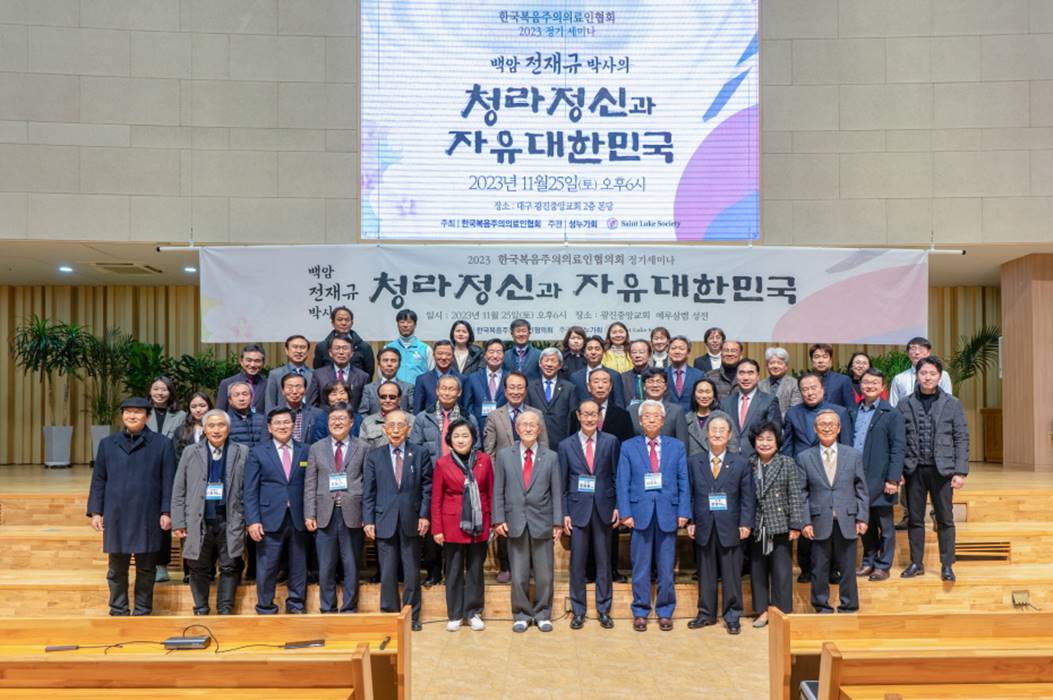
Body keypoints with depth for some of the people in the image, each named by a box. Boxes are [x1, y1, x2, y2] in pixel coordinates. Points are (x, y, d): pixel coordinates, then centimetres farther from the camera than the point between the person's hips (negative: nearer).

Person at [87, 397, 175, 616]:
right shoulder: (107, 444, 9)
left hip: (148, 517, -2)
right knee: (116, 569, 9)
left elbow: (168, 481, -1)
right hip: (116, 516, 2)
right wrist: (95, 512, 5)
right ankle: (118, 612, 21)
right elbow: (98, 480, 10)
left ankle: (143, 611, 18)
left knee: (146, 568, 7)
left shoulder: (162, 444, 1)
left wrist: (166, 512, -5)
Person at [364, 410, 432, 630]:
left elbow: (427, 487, 2)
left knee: (412, 572, 8)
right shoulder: (374, 456, 6)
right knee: (387, 573, 5)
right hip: (384, 521, 0)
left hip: (412, 521, 0)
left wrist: (425, 515, -5)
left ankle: (412, 616, 19)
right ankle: (389, 614, 17)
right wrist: (368, 520, -2)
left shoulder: (421, 453, 3)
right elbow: (368, 492, 4)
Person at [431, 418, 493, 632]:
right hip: (452, 525, -1)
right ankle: (455, 615, 18)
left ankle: (473, 613, 21)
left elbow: (491, 493, 5)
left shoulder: (484, 460, 1)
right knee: (454, 571, 7)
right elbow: (436, 499, -1)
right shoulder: (442, 463, -2)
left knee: (475, 570, 9)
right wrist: (437, 529, -4)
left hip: (478, 525, 1)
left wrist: (494, 522, 1)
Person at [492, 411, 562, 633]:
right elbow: (498, 491, 4)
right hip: (515, 522, 0)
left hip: (542, 522, 0)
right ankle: (521, 615, 21)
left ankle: (542, 614, 22)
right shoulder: (504, 455, 5)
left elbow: (556, 492, 3)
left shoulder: (551, 457, 4)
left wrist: (558, 522, -3)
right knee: (518, 575, 5)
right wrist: (499, 519, -3)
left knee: (544, 574, 6)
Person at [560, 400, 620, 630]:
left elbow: (617, 476, 4)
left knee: (604, 562, 8)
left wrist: (618, 506, -1)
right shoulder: (566, 445, 2)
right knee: (577, 563, 5)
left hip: (604, 509, 0)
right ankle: (578, 611, 17)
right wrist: (564, 513, -2)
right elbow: (562, 483, 3)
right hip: (578, 509, 0)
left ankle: (604, 610, 20)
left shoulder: (611, 442, 2)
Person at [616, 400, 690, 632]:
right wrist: (625, 513, -7)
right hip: (640, 513, -1)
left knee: (666, 568, 7)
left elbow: (683, 482, 5)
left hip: (668, 514, 1)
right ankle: (640, 612, 18)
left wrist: (683, 512, -3)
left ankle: (665, 612, 20)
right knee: (641, 567, 6)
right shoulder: (628, 447, 5)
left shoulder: (677, 446, 8)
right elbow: (623, 483, 2)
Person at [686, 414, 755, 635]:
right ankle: (706, 613, 21)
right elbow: (689, 495, 7)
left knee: (732, 575, 4)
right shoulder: (694, 462, 6)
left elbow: (748, 497, 2)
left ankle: (732, 616, 16)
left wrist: (746, 523, -6)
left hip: (730, 528, -1)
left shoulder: (741, 464, 3)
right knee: (706, 573, 9)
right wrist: (689, 521, 0)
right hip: (703, 528, 1)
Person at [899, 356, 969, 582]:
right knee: (915, 519, 8)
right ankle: (916, 563, 20)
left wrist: (961, 471, -6)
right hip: (914, 469, 1)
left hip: (942, 469, -1)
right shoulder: (905, 405, 2)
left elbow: (961, 439, 0)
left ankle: (947, 565, 18)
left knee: (945, 519, 6)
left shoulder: (952, 404, 1)